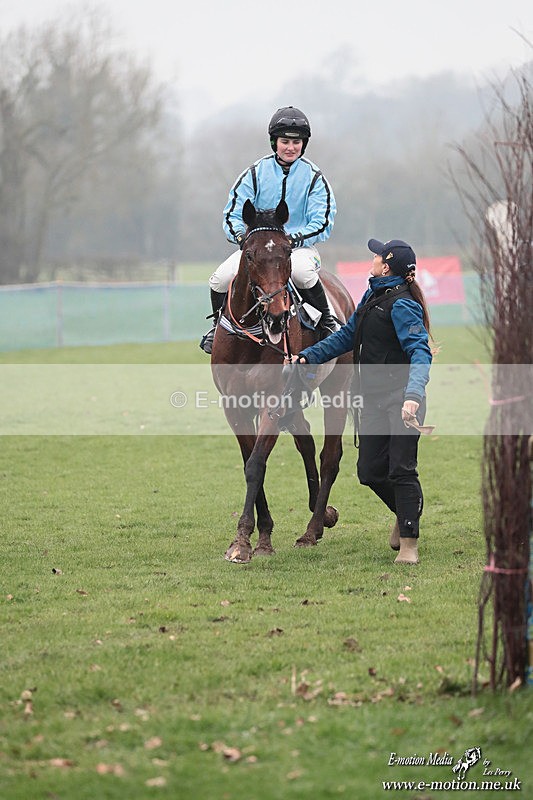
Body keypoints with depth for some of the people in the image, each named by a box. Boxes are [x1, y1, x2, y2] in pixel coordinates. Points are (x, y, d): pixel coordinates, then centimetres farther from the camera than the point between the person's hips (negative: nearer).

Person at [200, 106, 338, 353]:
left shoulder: (313, 177, 2)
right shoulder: (256, 173, 5)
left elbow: (323, 223, -4)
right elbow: (232, 214, 5)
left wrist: (297, 238, -21)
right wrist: (240, 236, -17)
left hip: (300, 246, -2)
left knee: (301, 271, -39)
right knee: (220, 279, -22)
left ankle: (326, 322, -14)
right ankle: (219, 325, 10)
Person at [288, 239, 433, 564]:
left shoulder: (402, 305, -15)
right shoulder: (372, 297, 13)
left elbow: (420, 352, -27)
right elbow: (346, 337, 25)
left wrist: (413, 395, -41)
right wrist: (307, 357, 19)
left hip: (401, 400, -8)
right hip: (374, 400, 8)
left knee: (402, 470, -7)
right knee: (370, 471, 9)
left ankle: (409, 543, 0)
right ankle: (405, 514, 35)